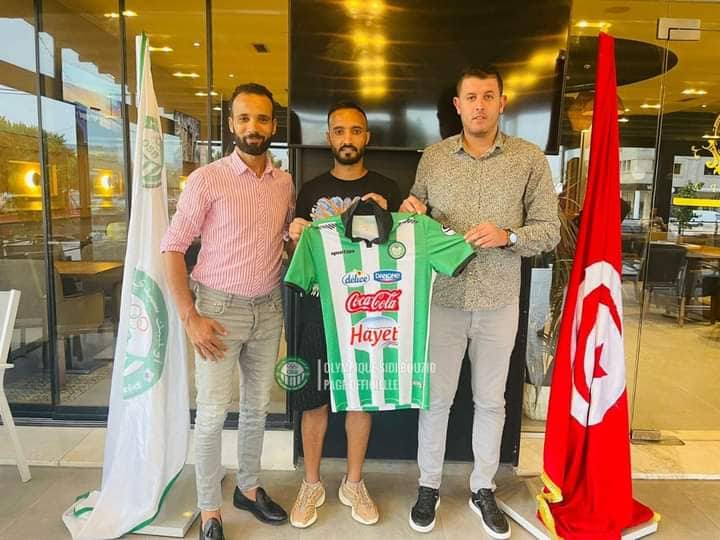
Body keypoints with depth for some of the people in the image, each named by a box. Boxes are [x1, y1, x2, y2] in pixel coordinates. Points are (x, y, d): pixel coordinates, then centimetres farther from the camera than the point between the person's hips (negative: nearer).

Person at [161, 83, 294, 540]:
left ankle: (248, 487, 35)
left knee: (258, 406, 15)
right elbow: (173, 248, -8)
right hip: (220, 308, -4)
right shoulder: (207, 179, -9)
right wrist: (190, 317, -13)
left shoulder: (285, 182, 5)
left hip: (269, 309, 5)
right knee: (213, 412, 3)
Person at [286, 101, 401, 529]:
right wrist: (296, 238, -14)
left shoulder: (386, 189, 3)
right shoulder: (310, 191, 5)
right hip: (319, 308, 0)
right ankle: (312, 484, 28)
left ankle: (354, 483, 31)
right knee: (314, 398, 7)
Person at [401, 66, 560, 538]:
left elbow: (550, 230, -1)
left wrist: (508, 236, -19)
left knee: (491, 399, 14)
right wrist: (408, 212, -11)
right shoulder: (433, 157, 3)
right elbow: (416, 222, 12)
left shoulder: (530, 159, -2)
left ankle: (483, 488, 35)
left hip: (499, 302, 0)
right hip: (443, 297, 1)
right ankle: (429, 485, 32)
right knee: (436, 397, 11)